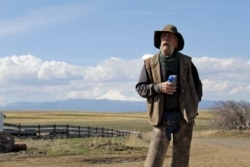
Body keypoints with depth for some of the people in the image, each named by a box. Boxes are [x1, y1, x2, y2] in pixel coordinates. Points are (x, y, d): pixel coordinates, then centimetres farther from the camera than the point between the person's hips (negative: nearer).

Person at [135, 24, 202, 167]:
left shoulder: (186, 62, 4)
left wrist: (194, 105, 1)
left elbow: (197, 85, 14)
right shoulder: (150, 63, 1)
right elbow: (140, 88, 1)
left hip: (184, 117, 1)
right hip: (162, 117, -1)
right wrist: (158, 87, -15)